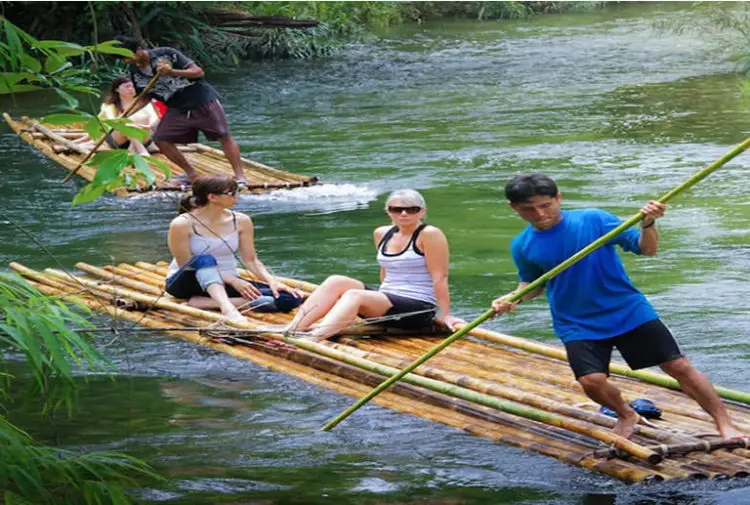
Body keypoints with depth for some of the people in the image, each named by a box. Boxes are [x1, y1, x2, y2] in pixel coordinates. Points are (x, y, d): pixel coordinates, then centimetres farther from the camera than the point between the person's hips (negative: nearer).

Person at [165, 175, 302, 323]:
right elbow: (186, 264, -16)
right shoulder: (182, 224, -16)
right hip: (187, 282, -4)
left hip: (226, 283, 4)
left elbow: (251, 260, 1)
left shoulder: (241, 221, -2)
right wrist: (232, 280, -23)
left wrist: (272, 281, -19)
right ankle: (227, 308, -58)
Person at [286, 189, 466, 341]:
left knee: (354, 295, -29)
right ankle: (291, 331, -28)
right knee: (336, 282, -14)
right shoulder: (382, 234, 12)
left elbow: (440, 278, -13)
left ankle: (312, 340, -51)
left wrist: (446, 316, -15)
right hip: (387, 301, 7)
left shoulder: (429, 235, -10)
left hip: (419, 309, -7)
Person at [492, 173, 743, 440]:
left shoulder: (594, 219, -11)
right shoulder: (522, 246, -3)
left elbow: (647, 249, -8)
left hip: (629, 311, -1)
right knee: (591, 381, -20)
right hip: (577, 325, 1)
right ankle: (625, 415, 12)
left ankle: (725, 426, 8)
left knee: (679, 366, -3)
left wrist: (648, 224, -28)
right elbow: (531, 284, 15)